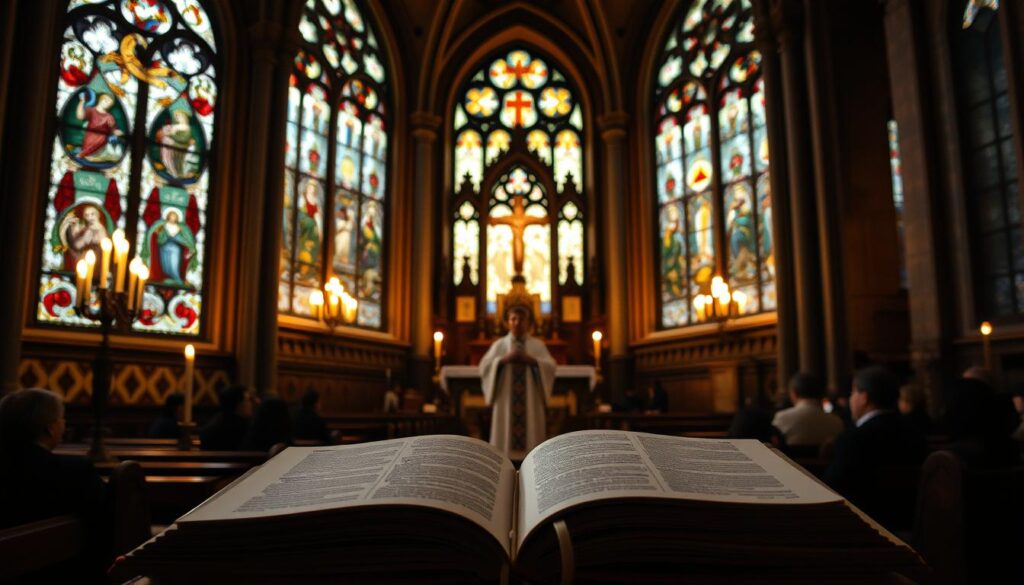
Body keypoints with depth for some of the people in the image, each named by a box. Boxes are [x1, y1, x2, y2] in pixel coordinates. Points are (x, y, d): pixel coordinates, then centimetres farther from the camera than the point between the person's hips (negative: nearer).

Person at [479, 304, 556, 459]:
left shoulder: (538, 345, 9)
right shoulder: (499, 344, 8)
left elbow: (550, 366, 0)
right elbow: (484, 366, 0)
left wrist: (531, 360, -14)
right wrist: (503, 360, -14)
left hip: (530, 400, 0)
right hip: (506, 399, 0)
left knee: (531, 433, -3)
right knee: (505, 434, -4)